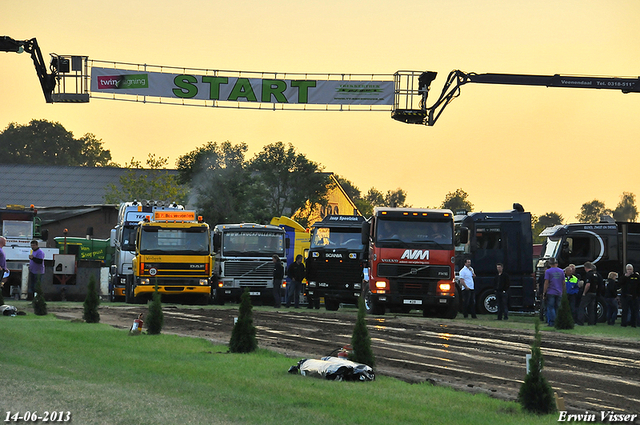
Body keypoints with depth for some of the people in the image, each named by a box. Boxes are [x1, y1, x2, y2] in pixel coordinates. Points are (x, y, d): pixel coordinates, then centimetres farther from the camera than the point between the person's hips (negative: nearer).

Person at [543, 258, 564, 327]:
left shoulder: (548, 271, -5)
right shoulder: (561, 271, 9)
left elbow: (546, 283, -8)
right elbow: (563, 283, 12)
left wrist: (544, 292, -4)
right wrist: (563, 291, 20)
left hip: (550, 293, -4)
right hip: (559, 293, 4)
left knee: (550, 308, -3)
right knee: (557, 308, 8)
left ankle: (552, 322, -9)